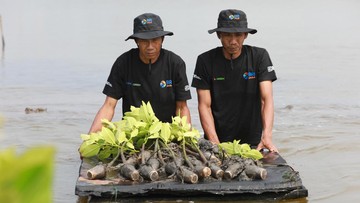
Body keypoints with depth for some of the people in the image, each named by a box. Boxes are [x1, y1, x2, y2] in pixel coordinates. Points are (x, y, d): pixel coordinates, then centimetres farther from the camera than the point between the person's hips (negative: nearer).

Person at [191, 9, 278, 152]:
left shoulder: (259, 56, -3)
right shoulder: (205, 60, -3)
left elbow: (267, 99, -10)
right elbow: (204, 105, -5)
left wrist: (267, 137, -25)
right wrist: (215, 144, -17)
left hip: (253, 141, 0)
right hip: (218, 140, 0)